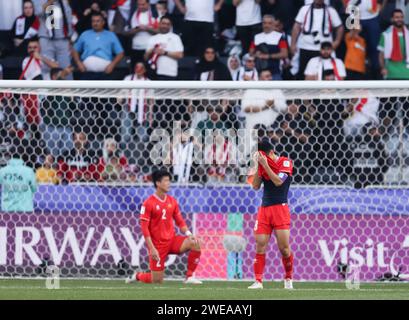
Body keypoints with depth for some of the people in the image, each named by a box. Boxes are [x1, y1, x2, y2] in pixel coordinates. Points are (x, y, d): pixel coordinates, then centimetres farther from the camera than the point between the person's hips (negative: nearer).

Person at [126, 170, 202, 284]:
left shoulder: (172, 201, 5)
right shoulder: (148, 203, -11)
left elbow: (180, 221, 12)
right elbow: (144, 228, -12)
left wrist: (188, 233, -8)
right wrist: (152, 249, -18)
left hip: (172, 240, 5)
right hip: (157, 245, -5)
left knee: (195, 244, -21)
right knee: (157, 281, -4)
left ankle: (189, 277, -10)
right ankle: (137, 276, 29)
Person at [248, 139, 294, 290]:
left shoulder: (286, 163, -4)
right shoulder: (263, 164, 9)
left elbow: (278, 181, -17)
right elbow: (255, 186, 4)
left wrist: (265, 164, -18)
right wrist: (257, 166, -5)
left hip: (280, 208, -4)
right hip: (264, 209, 4)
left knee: (284, 247, -6)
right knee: (260, 246, -6)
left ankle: (288, 279, 13)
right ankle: (258, 281, -6)